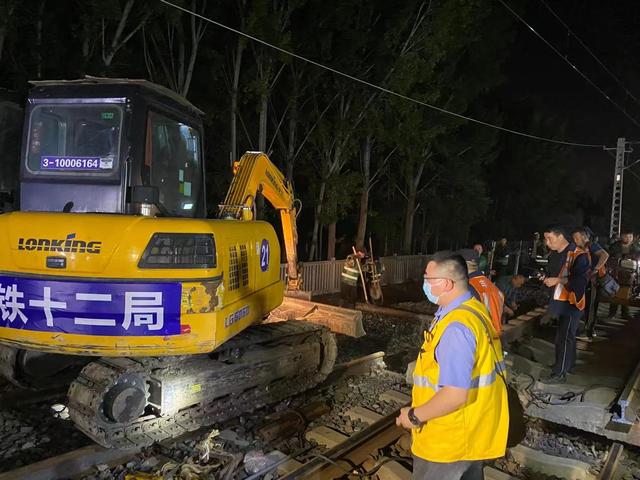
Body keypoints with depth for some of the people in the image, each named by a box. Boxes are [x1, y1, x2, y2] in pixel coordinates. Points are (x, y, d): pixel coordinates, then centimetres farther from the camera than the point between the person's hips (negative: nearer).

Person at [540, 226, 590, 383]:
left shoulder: (578, 255, -17)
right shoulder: (556, 255, 7)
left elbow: (580, 280, -27)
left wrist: (557, 280, -27)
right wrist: (547, 279, 3)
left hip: (572, 302, -8)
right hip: (560, 301, 8)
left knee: (564, 337, -5)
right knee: (567, 334, 19)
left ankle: (560, 373, 1)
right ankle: (569, 363, 34)